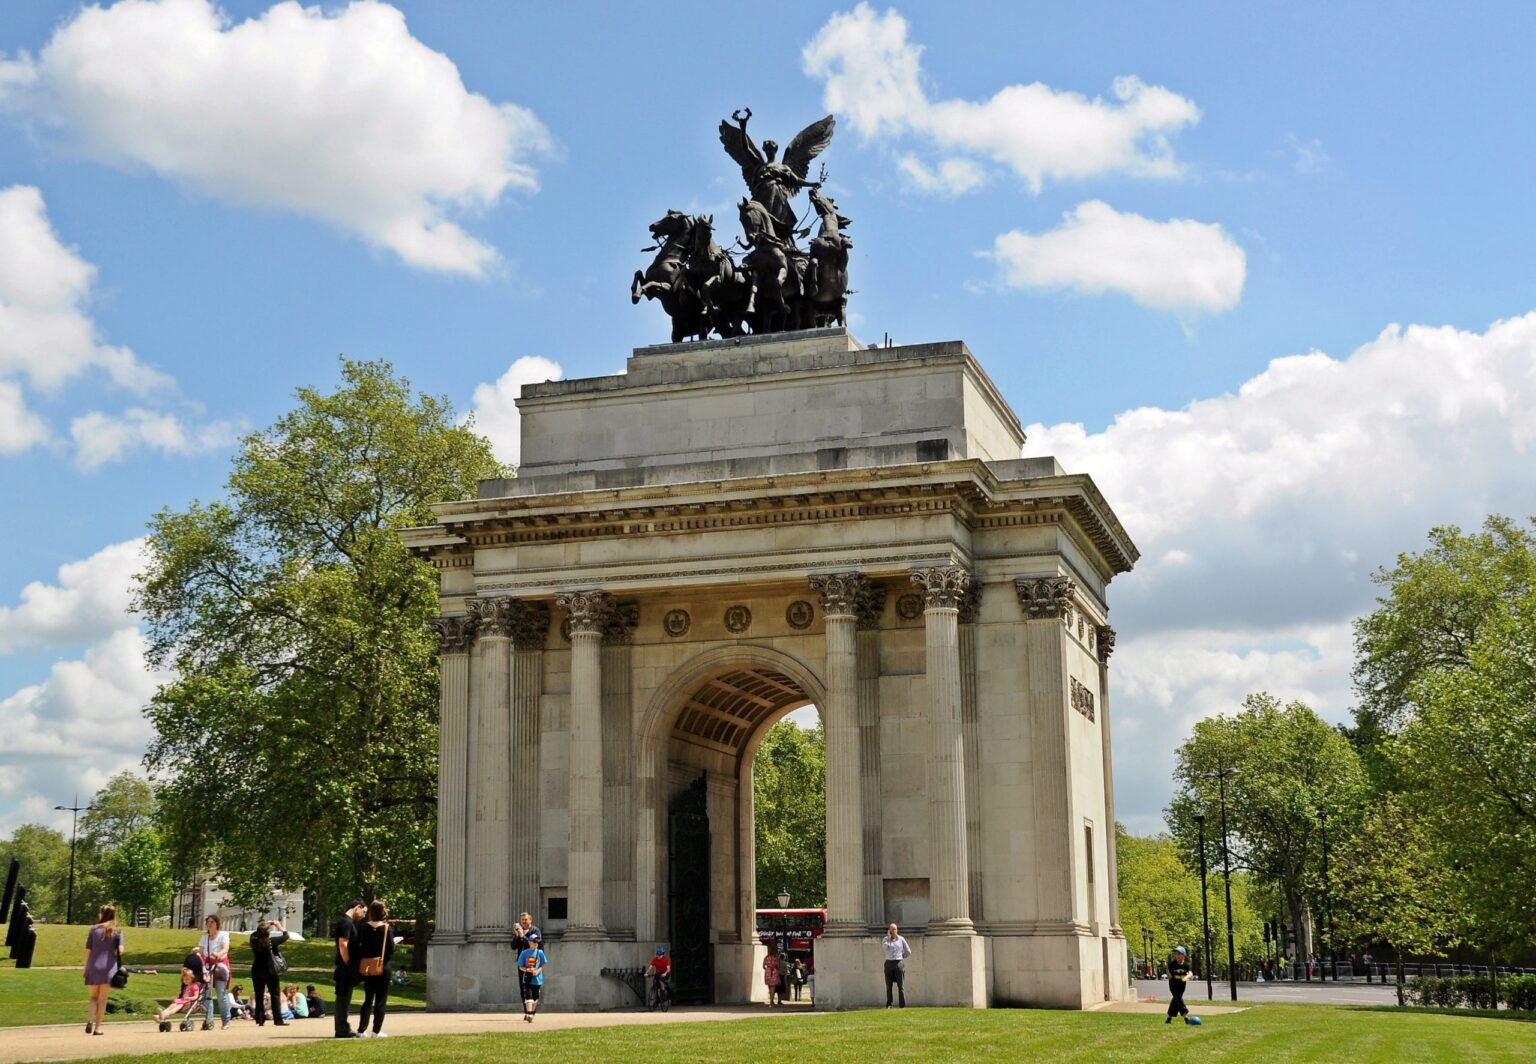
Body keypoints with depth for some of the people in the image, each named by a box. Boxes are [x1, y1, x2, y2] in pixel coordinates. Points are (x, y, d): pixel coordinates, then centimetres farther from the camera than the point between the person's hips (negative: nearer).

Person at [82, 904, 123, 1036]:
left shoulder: (93, 930, 5)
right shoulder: (117, 931, 1)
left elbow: (88, 951, 3)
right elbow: (120, 950, -8)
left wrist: (85, 969, 9)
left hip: (93, 967, 1)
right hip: (108, 968, -1)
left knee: (94, 997, 14)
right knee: (103, 999, 7)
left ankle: (90, 1020, -9)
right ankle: (97, 1027, 5)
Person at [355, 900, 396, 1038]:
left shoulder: (363, 928, -2)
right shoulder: (386, 928, -10)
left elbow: (359, 948, -1)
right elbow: (391, 949, -11)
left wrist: (359, 966, 6)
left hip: (367, 968, 3)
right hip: (382, 967, -3)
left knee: (368, 999, 14)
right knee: (380, 1000, 4)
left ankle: (361, 1030, 11)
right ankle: (376, 1031, 2)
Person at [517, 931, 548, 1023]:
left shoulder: (540, 952, 2)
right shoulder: (524, 953, -1)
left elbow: (543, 966, 3)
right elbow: (521, 967, 1)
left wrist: (537, 971, -16)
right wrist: (528, 970, -18)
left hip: (537, 979, 2)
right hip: (527, 979, -2)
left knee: (535, 998, 9)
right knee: (528, 996, -13)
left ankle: (531, 1015, 23)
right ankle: (528, 1015, -19)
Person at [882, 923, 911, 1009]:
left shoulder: (901, 939, 6)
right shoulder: (886, 939, 6)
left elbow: (908, 951, 12)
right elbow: (884, 947, -16)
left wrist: (901, 957, 6)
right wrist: (889, 937, -8)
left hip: (899, 963, -1)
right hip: (889, 963, 1)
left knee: (901, 986, -3)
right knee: (889, 986, 2)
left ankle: (903, 1005, -3)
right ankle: (889, 1005, 7)